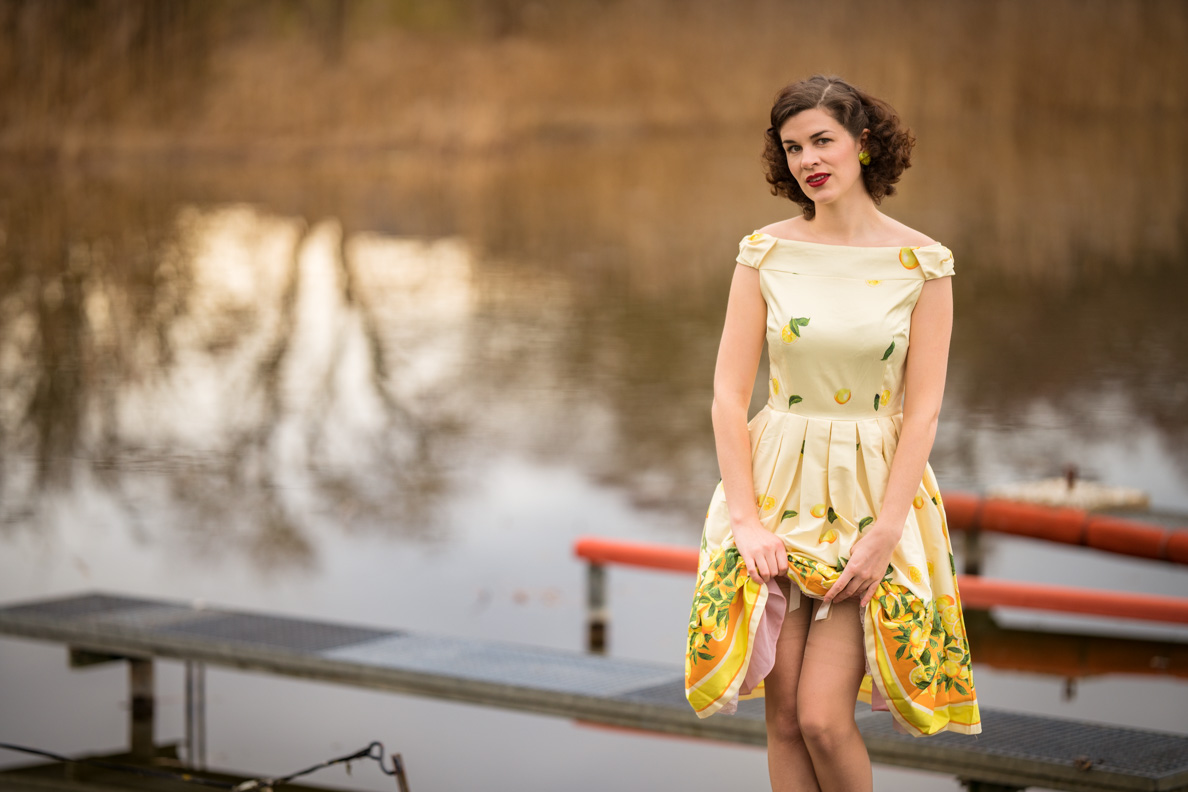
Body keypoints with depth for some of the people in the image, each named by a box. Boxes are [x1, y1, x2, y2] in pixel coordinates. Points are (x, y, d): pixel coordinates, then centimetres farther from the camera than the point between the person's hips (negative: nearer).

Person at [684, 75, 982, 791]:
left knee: (823, 717, -11)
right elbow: (729, 392, -1)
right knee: (785, 719, 1)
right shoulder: (766, 253, 1)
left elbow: (923, 408, -5)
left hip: (874, 496, -2)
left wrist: (886, 531, -13)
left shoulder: (922, 262, -3)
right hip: (779, 489, 2)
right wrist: (745, 518, -9)